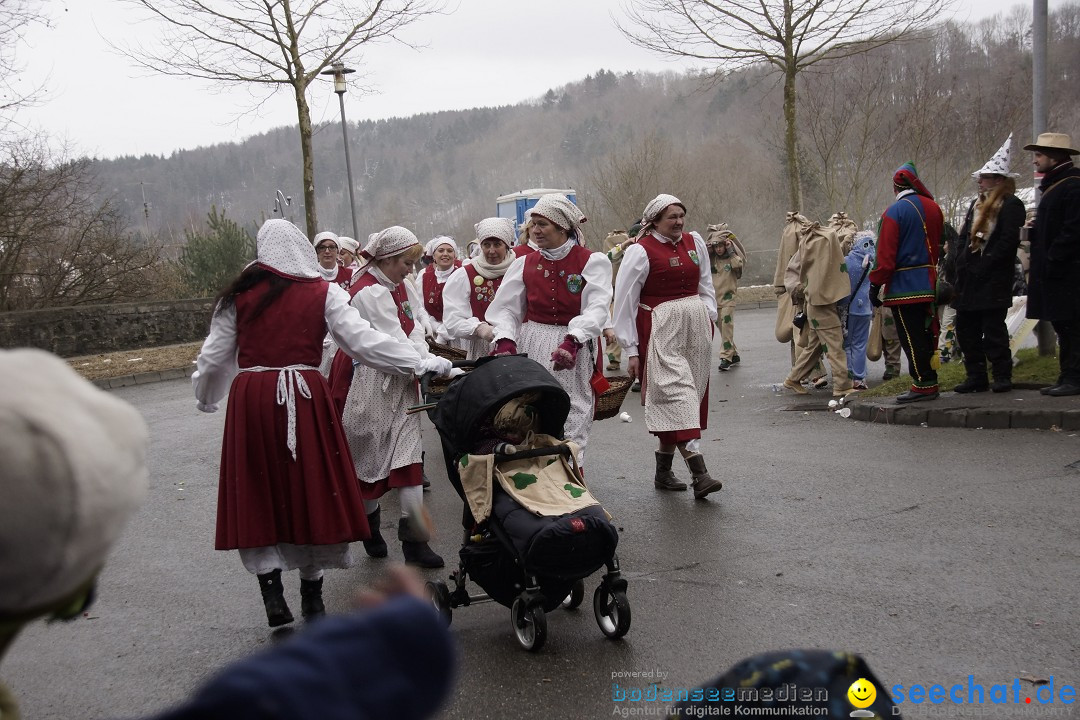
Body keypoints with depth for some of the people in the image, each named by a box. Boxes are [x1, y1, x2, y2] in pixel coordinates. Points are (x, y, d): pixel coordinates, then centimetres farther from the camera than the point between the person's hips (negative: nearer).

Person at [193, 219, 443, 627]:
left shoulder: (239, 295, 7)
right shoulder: (323, 293, 3)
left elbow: (213, 357, 11)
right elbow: (364, 342, -5)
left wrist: (205, 398, 30)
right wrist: (422, 364, 1)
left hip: (249, 399, 1)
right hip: (304, 398, -1)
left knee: (259, 496, 10)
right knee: (311, 490, 10)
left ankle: (272, 593, 3)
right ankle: (311, 596, 19)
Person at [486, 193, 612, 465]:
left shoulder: (593, 262, -3)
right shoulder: (524, 264, 9)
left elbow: (596, 308, -15)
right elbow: (506, 307, 4)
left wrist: (571, 341, -30)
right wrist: (505, 339, -16)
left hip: (574, 349, -3)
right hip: (531, 350, 3)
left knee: (571, 424, -4)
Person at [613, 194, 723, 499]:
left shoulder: (694, 243, 11)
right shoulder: (640, 251, -7)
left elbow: (705, 284, 23)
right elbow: (625, 302, -6)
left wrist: (709, 316, 8)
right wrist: (631, 350, -6)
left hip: (696, 326, 6)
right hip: (660, 330, -6)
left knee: (683, 396, 8)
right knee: (677, 392, -15)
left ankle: (663, 471, 20)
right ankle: (699, 472, -21)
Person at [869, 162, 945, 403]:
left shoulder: (895, 212, -12)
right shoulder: (933, 208, 8)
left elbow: (885, 254, -15)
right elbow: (938, 246, 17)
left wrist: (876, 284, -11)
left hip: (903, 287, -7)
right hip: (929, 284, 7)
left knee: (911, 338, -3)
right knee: (926, 334, 13)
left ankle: (923, 385, -3)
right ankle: (930, 382, 18)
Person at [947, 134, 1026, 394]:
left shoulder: (1011, 205, -5)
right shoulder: (977, 204, 19)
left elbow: (1008, 241, -15)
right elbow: (962, 238, 19)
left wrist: (982, 266, -18)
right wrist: (954, 265, 6)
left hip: (993, 280, -8)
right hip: (968, 280, 8)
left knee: (993, 328, -6)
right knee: (966, 329, 8)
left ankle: (1002, 376, 3)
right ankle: (976, 377, 16)